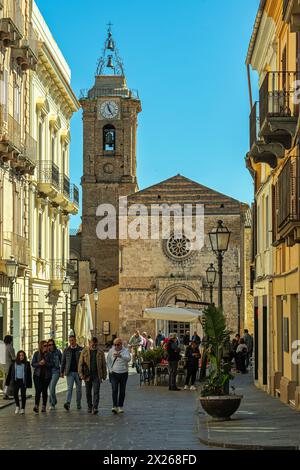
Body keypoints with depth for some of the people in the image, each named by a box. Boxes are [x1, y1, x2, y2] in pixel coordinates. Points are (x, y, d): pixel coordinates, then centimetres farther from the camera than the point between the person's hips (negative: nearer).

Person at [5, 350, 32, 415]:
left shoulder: (27, 364, 1)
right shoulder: (14, 364, 5)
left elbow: (29, 374, 2)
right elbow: (10, 373, 8)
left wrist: (29, 383, -3)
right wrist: (7, 382, 5)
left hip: (23, 381, -1)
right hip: (16, 380, 1)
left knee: (23, 395, 2)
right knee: (15, 394, -7)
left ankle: (23, 408, 14)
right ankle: (17, 406, 16)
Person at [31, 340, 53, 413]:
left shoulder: (48, 354, 3)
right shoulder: (36, 354, 4)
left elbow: (51, 364, -1)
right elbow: (32, 364, 2)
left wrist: (45, 363, -17)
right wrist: (39, 363, -15)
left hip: (46, 375, 1)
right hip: (38, 375, -1)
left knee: (44, 391, 5)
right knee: (38, 390, -12)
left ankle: (44, 407, 14)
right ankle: (36, 406, -15)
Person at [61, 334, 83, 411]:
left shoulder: (80, 350, 1)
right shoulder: (66, 350, 6)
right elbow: (63, 361, 10)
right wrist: (62, 371, 5)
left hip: (78, 372, 0)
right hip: (70, 372, 0)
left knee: (78, 389, 8)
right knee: (69, 388, -11)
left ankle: (78, 404, 19)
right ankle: (68, 403, -22)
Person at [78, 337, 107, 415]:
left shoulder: (100, 352, 3)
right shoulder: (84, 351, 2)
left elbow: (104, 364, 7)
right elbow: (80, 363, 3)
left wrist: (104, 375, 3)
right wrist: (81, 374, -5)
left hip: (97, 375, -1)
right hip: (87, 375, 1)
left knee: (96, 392, -9)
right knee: (88, 392, 10)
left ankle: (95, 408, -12)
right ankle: (89, 407, 23)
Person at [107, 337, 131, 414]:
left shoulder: (125, 351, -5)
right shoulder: (111, 351, 4)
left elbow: (128, 359, -24)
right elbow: (108, 361, 15)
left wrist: (120, 356, -41)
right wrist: (110, 370, 4)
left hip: (123, 373, 0)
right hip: (114, 373, 0)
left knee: (122, 391, 6)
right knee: (114, 390, -12)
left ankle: (120, 406, 17)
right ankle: (115, 406, -17)